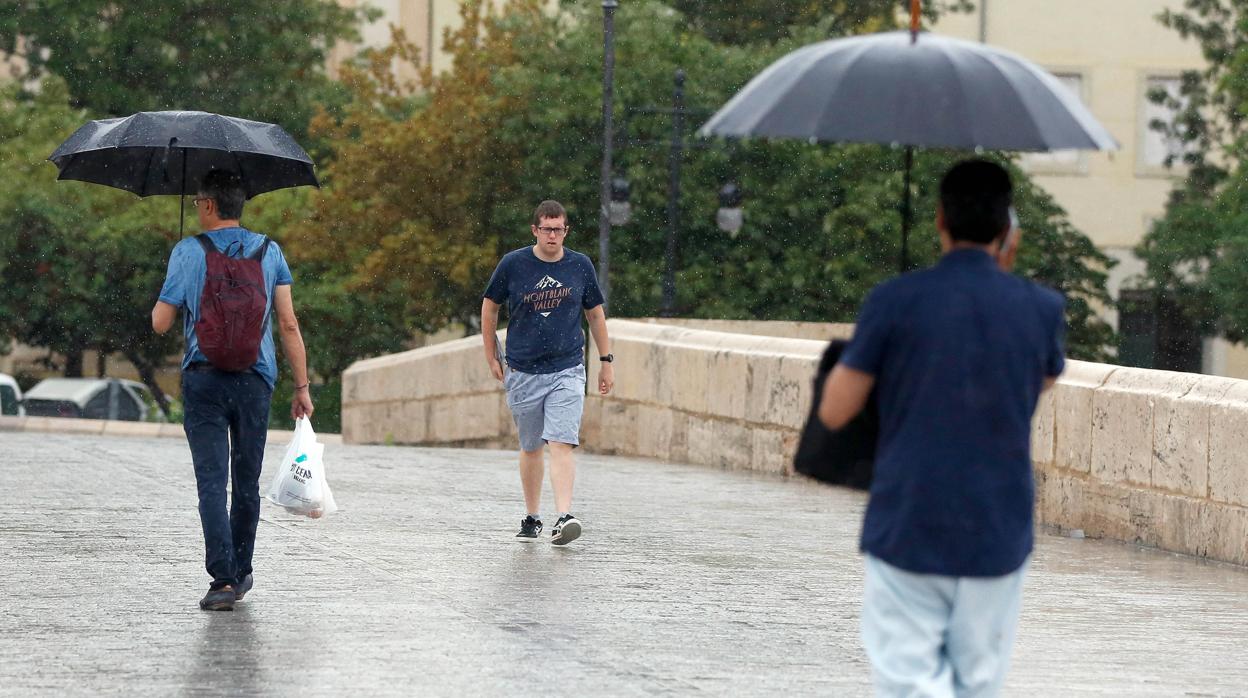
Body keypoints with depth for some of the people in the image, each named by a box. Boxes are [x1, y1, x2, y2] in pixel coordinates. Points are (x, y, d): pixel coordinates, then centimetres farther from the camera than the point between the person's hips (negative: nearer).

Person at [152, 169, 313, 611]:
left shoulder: (188, 253, -2)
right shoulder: (269, 252, 5)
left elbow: (160, 323, 0)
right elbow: (289, 325, 2)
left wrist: (165, 297, 23)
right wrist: (302, 386, 7)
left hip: (203, 379, -2)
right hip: (256, 380, 2)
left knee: (211, 482, -6)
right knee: (247, 483, 15)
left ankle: (223, 580, -18)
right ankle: (240, 574, 25)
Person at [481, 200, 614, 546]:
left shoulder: (580, 266, 3)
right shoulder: (513, 264, -1)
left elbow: (595, 313, 14)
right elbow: (489, 306, 11)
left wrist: (606, 361, 14)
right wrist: (491, 357, 12)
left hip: (567, 371, -1)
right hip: (523, 372, 1)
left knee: (561, 445, -15)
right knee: (530, 448, 10)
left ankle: (563, 518, -24)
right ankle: (532, 518, 24)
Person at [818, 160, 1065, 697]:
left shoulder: (894, 302, -9)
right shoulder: (1041, 309, -2)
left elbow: (834, 412, -4)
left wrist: (856, 357, 15)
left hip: (907, 531, -2)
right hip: (999, 536, 2)